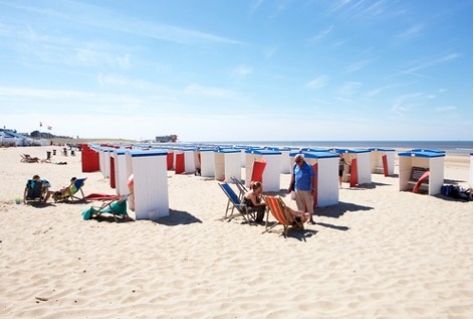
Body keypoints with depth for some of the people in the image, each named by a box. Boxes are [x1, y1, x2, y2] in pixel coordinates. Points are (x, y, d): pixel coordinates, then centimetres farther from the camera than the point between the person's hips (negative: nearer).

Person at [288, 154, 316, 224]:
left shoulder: (308, 167, -13)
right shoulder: (295, 166, 2)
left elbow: (313, 178, -11)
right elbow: (293, 176, 12)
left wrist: (313, 188, -13)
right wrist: (290, 186, 13)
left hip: (307, 189, -4)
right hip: (297, 189, 4)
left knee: (309, 204, 5)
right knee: (300, 204, 11)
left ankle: (311, 219, 17)